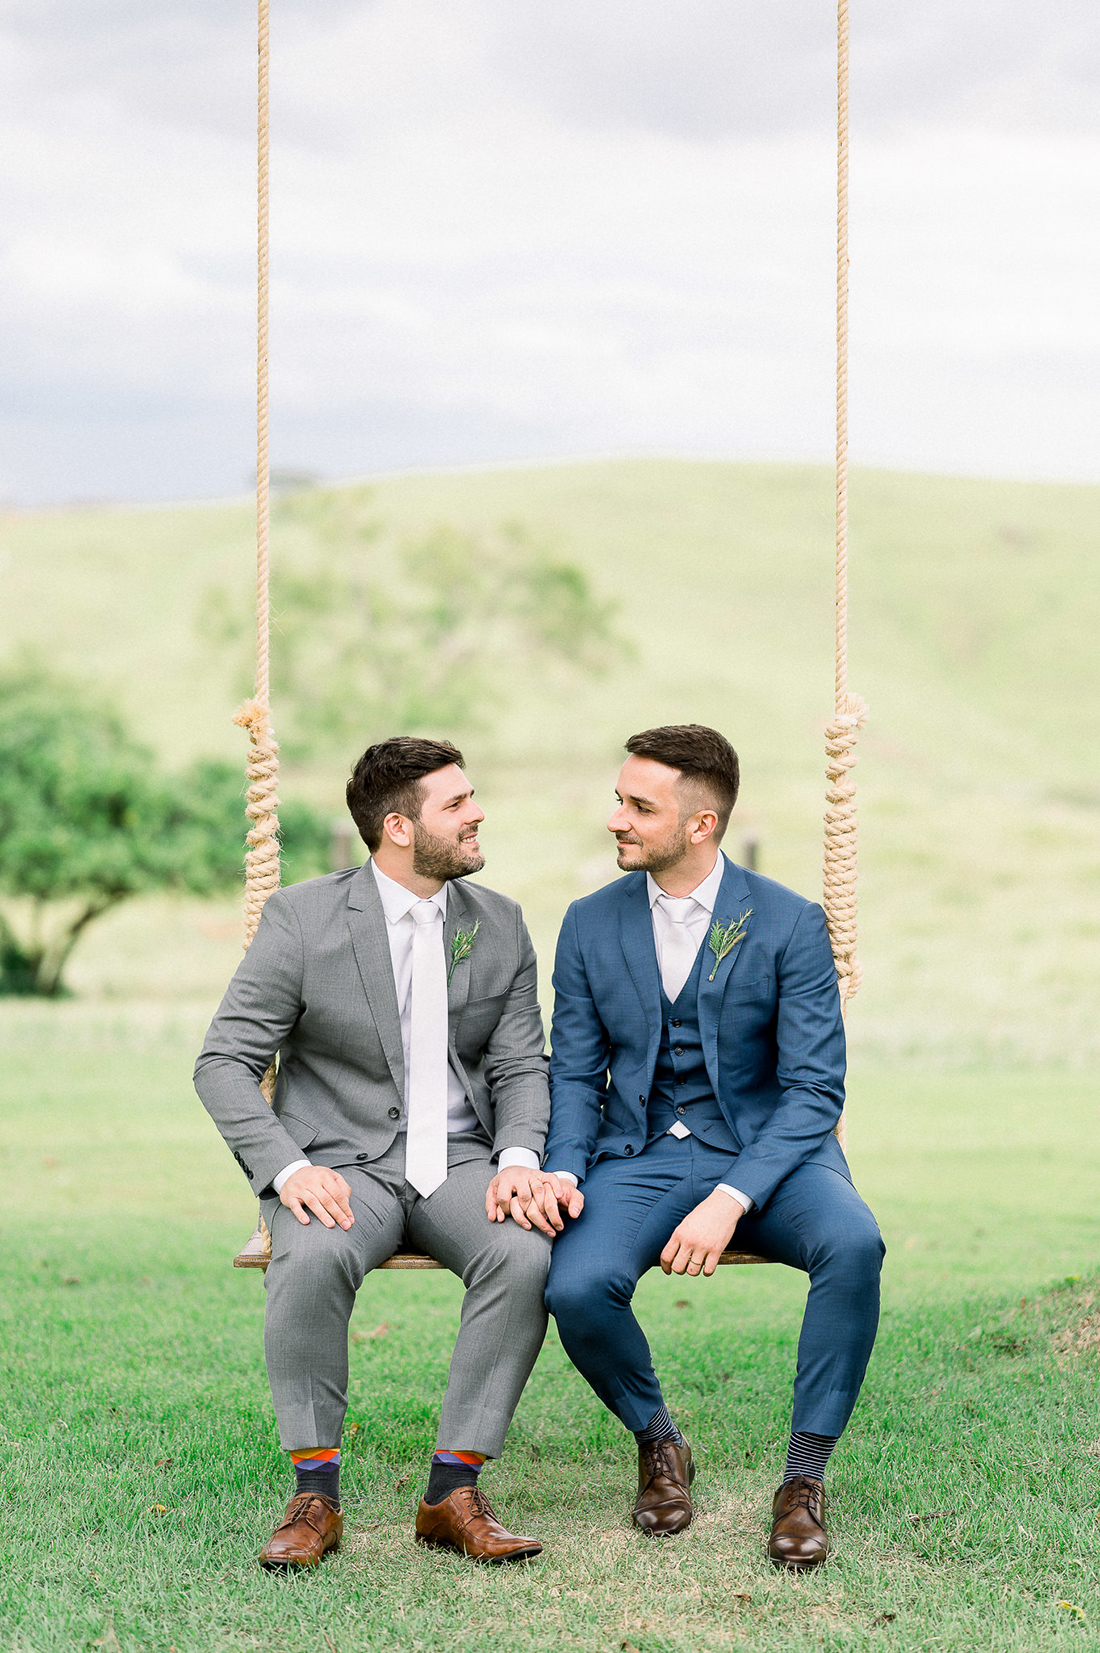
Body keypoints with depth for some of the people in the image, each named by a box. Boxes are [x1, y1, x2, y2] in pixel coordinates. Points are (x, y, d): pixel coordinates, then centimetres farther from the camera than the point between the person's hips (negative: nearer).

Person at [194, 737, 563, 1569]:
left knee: (525, 1254, -30)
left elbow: (521, 1066, 8)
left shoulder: (499, 923, 8)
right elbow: (225, 1062, -5)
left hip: (460, 1164, 3)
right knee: (313, 1257, -36)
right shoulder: (303, 918, -4)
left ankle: (454, 1490, -19)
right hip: (342, 1165, -3)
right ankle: (315, 1493, -20)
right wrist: (288, 1169, -21)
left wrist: (518, 1159, -13)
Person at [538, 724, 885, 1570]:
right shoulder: (591, 925, 4)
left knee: (853, 1244, -34)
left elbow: (814, 1088, -10)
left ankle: (806, 1475, -16)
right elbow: (575, 1074, 8)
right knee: (575, 1287, -29)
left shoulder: (790, 923, -6)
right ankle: (659, 1444, 3)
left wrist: (730, 1200, -24)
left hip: (765, 1151, -2)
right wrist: (562, 1171, -15)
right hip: (640, 1155, 2)